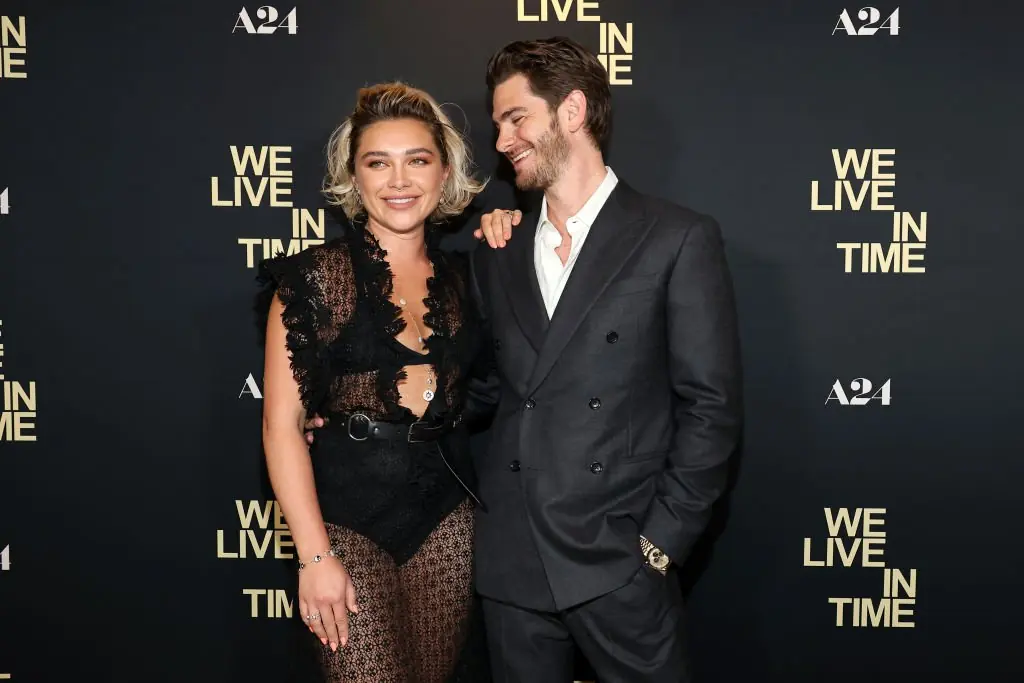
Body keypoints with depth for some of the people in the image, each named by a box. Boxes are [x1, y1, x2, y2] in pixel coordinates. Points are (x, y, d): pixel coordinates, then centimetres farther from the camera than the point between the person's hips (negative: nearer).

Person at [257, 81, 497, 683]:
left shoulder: (460, 275, 8)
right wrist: (315, 555, -14)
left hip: (449, 511, 5)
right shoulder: (317, 276, -7)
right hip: (351, 512, -4)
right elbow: (282, 424, -9)